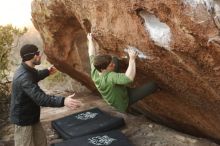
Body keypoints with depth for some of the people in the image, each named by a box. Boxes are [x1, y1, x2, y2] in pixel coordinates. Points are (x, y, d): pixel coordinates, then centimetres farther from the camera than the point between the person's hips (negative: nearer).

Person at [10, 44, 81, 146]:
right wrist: (63, 101, -51)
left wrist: (47, 72, 37)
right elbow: (40, 98, -43)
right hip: (23, 118, -10)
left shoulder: (27, 70, 2)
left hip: (31, 115, 10)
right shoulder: (24, 77, -32)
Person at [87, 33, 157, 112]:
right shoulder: (109, 77, -46)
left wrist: (90, 40, 9)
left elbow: (92, 55, -5)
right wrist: (132, 59, -51)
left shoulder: (94, 71, -24)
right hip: (122, 102, -6)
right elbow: (129, 78, -59)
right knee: (153, 85, -15)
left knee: (115, 60, 8)